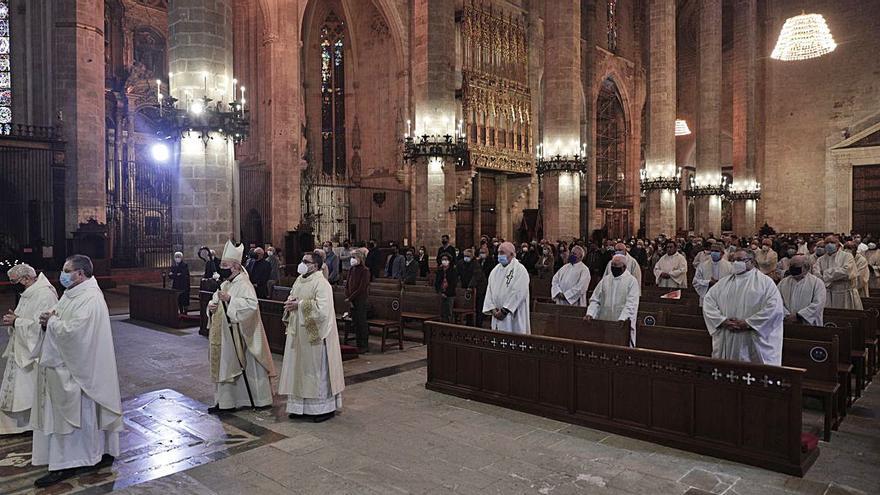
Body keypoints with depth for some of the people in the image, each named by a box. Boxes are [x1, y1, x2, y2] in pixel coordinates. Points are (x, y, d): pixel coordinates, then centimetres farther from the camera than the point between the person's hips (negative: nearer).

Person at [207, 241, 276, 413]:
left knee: (244, 366, 0)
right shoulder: (225, 284, 12)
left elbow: (252, 304, -29)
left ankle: (259, 399, 13)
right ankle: (226, 402, 21)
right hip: (225, 334, 9)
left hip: (238, 336, -9)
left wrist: (229, 299, -31)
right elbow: (217, 300, 23)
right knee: (225, 366, 12)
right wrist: (212, 305, 0)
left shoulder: (243, 284, -15)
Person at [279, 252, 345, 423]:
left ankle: (325, 407, 13)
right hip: (299, 334, 8)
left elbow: (322, 309, -26)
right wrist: (290, 303, -3)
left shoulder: (321, 284, -17)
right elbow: (291, 297, 21)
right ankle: (301, 406, 24)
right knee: (299, 369, 13)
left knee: (317, 370, 1)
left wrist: (300, 305, -19)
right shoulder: (299, 280, 10)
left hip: (314, 335, -8)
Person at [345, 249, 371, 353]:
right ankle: (358, 344, 18)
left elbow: (362, 288, -16)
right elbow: (347, 285, 9)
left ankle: (365, 346, 6)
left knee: (362, 322, -2)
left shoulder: (365, 271, -11)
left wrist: (350, 298, -15)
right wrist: (348, 298, -4)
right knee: (355, 322, 9)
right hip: (352, 301, 7)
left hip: (361, 300, -6)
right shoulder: (352, 269, 10)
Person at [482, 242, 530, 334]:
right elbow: (489, 291, 7)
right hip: (497, 315, 6)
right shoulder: (496, 270, 11)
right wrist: (493, 309, -6)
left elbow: (518, 293, -17)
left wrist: (504, 311, -17)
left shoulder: (520, 270, -9)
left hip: (513, 316, -6)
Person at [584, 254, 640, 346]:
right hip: (604, 323, 4)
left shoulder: (632, 281, -2)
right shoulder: (605, 280, 12)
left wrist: (622, 319, -25)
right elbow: (595, 300, 9)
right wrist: (590, 314, -8)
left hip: (623, 325, -4)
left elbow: (631, 304, -12)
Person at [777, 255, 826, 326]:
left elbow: (818, 304, -9)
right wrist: (787, 315, -14)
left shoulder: (817, 283, 3)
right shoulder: (783, 283, 11)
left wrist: (798, 315, -15)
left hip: (809, 324, -2)